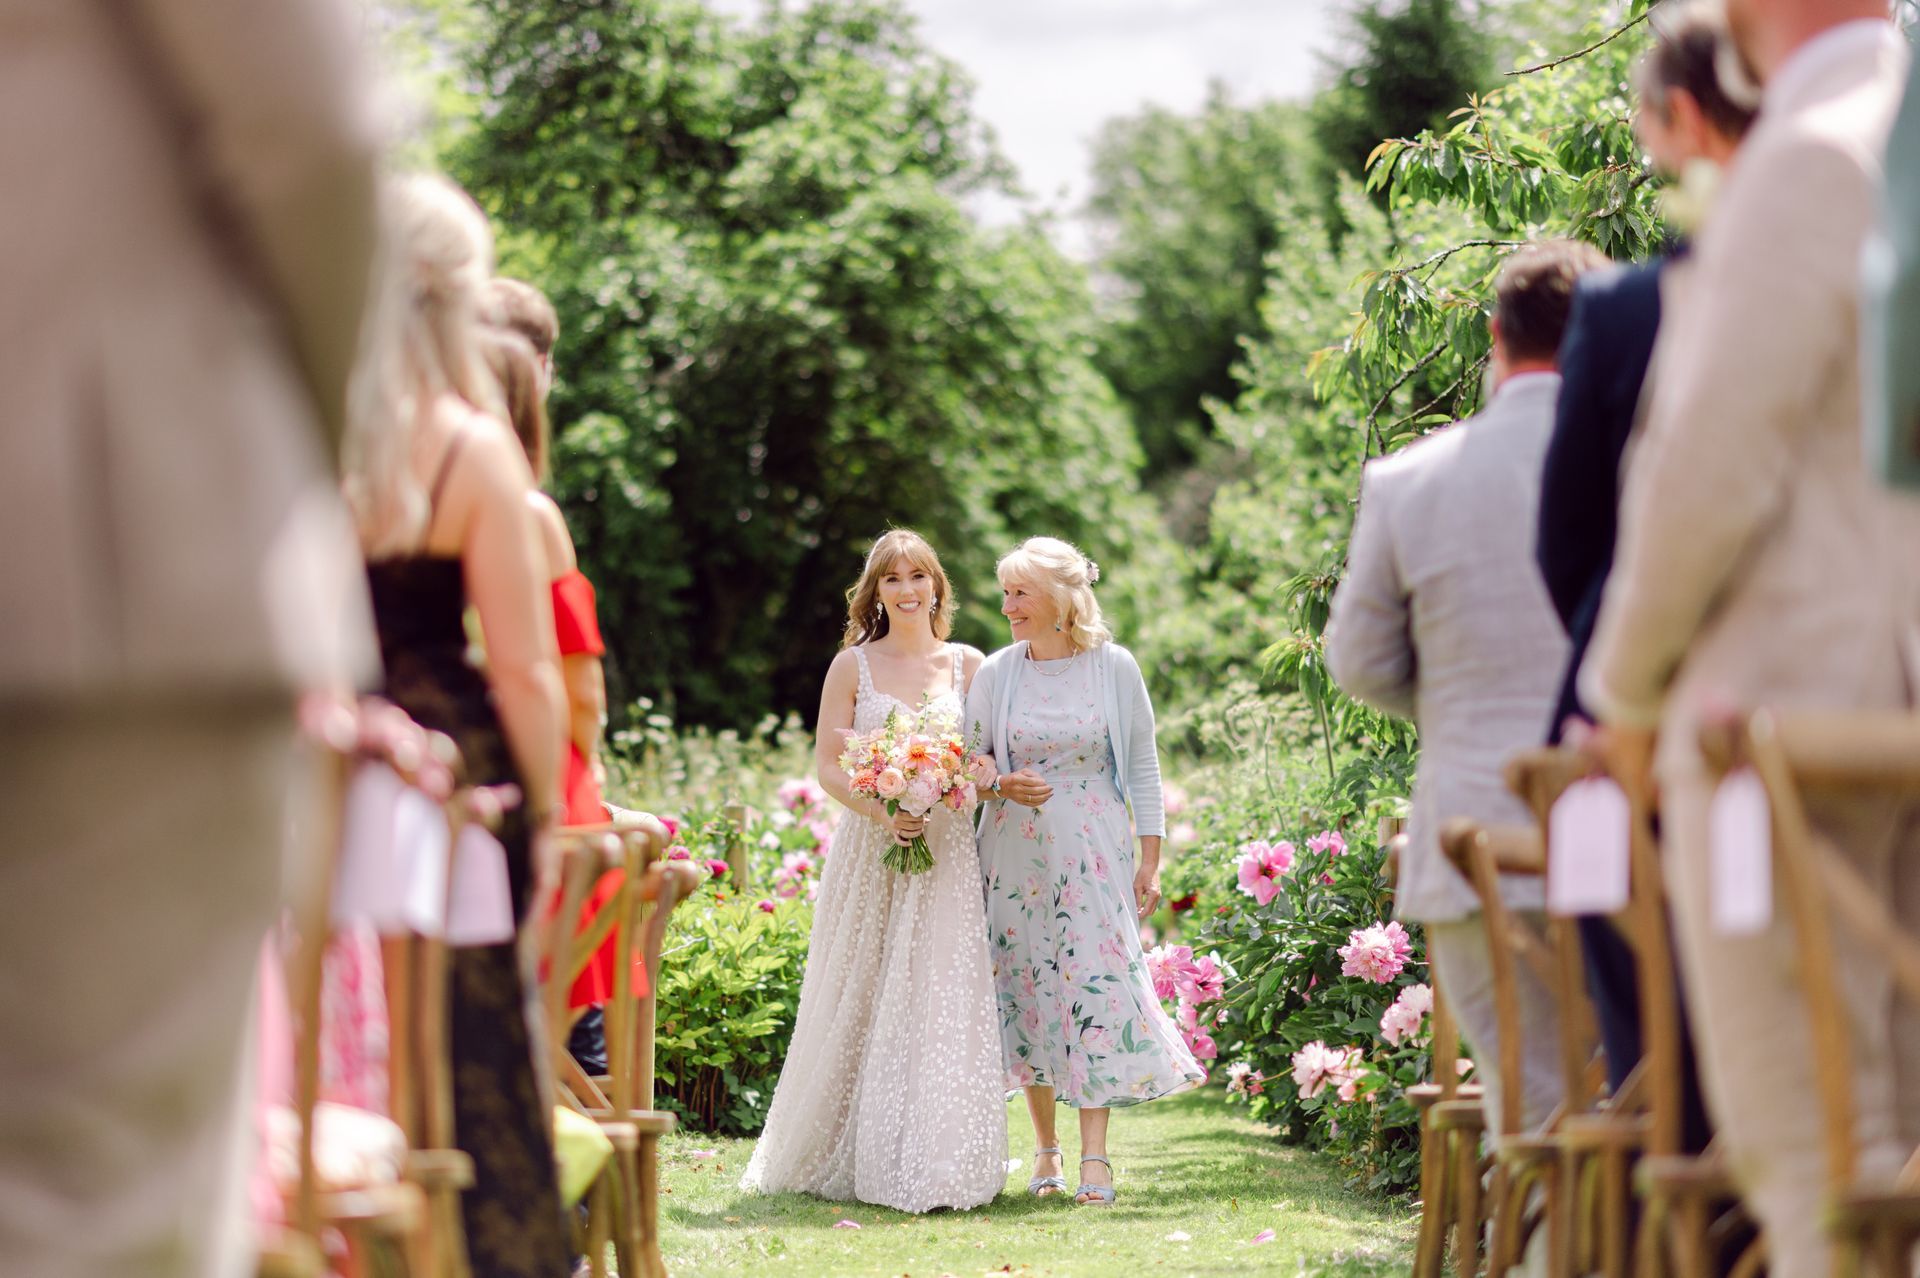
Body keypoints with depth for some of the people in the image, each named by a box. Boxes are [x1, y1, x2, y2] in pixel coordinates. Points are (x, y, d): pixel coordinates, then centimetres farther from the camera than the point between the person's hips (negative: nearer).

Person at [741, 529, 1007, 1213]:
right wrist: (881, 812, -16)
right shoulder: (853, 665, 5)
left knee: (940, 999, -6)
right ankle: (851, 1158, 9)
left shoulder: (968, 664, 9)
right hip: (870, 848, -1)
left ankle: (935, 1166, -2)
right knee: (861, 1001, 0)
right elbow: (827, 765, 1)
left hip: (947, 849, 1)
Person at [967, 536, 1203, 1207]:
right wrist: (1002, 786, -14)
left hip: (1095, 855, -2)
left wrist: (1150, 860, 0)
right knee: (1028, 988, 4)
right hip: (1017, 856, 2)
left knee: (1097, 986, -9)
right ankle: (1045, 1146, 15)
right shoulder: (996, 672, 2)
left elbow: (1142, 766, 3)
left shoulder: (1114, 667, -2)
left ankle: (1095, 1157, -8)